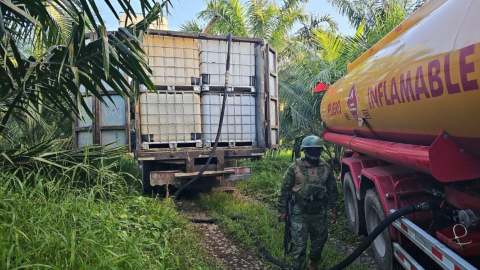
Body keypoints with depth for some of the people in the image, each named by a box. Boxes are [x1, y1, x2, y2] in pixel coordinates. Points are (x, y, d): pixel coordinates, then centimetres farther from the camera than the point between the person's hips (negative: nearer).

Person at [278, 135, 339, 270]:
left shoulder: (326, 168, -1)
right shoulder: (294, 167, -10)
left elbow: (332, 191, 7)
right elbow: (285, 190, -5)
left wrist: (334, 210, 8)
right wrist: (282, 210, -4)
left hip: (319, 213, 4)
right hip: (299, 213, -3)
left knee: (319, 240, 20)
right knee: (299, 244, -1)